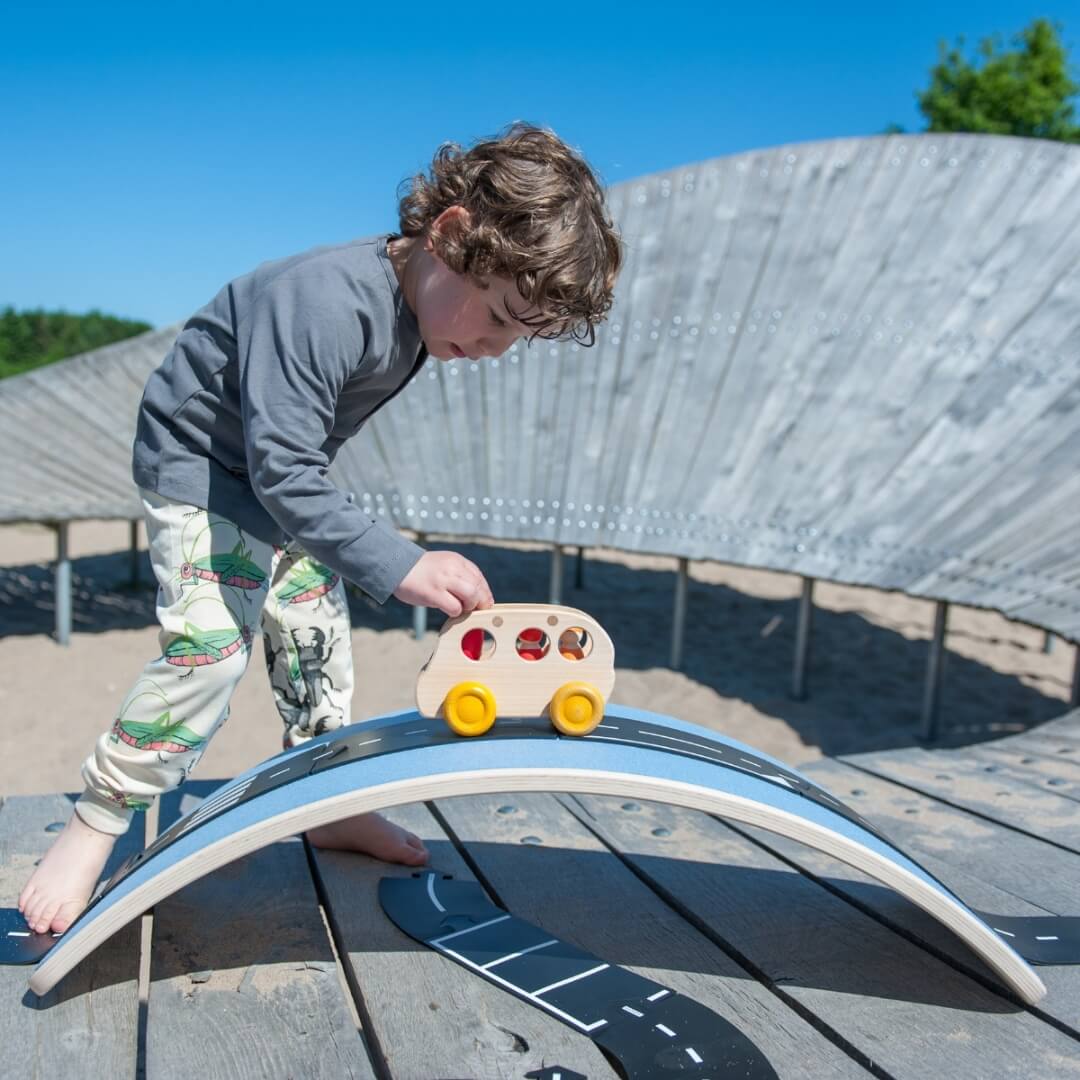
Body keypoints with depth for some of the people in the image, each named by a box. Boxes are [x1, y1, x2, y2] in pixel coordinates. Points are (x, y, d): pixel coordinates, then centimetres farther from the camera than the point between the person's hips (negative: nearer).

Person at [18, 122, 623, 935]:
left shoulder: (419, 301, -8)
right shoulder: (323, 301, -36)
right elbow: (281, 470, -38)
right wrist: (398, 564, -42)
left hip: (285, 480, 8)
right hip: (201, 466, -8)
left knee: (317, 642, 9)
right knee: (211, 645, -18)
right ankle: (94, 825, 0)